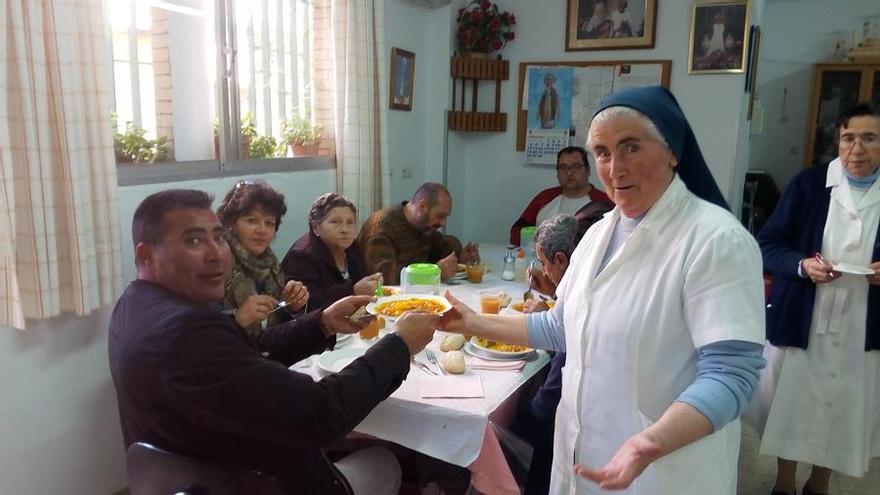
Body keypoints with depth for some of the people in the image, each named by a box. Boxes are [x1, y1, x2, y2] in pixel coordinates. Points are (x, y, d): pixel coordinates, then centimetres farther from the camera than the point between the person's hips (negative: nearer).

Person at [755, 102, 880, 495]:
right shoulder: (808, 183, -3)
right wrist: (803, 265, -20)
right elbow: (766, 245, -3)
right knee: (791, 405, 11)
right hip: (800, 322, -1)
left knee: (842, 412, 14)